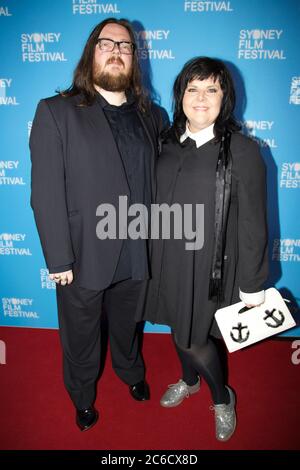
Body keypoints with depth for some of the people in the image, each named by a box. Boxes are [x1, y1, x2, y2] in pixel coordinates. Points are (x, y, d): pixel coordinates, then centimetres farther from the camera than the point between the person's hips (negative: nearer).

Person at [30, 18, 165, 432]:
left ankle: (131, 372, 58)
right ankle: (83, 397, 49)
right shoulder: (56, 112, -10)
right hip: (84, 257, -3)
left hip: (135, 254, 4)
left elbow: (156, 181, 4)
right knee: (80, 338, 19)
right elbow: (46, 194, -14)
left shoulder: (150, 115, 4)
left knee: (126, 324, 27)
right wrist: (59, 260, -15)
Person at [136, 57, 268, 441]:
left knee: (193, 337, 5)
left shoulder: (242, 150, -13)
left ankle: (222, 398, 36)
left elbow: (252, 223, -12)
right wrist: (154, 256, 9)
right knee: (177, 325, 21)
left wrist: (252, 283, -9)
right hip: (168, 257, 5)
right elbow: (159, 202, 7)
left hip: (208, 263, -5)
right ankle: (189, 380, 51)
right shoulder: (170, 142, 2)